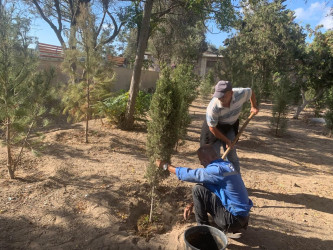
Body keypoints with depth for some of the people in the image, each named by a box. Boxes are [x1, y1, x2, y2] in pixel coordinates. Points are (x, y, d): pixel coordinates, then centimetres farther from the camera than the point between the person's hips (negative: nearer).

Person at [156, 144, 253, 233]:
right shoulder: (225, 165, 6)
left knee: (198, 189, -13)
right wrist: (192, 205, 8)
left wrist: (166, 165, -7)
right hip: (242, 216, 9)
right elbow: (208, 190, 14)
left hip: (234, 219, -9)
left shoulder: (217, 170, -23)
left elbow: (190, 175, -19)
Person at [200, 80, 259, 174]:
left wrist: (254, 106, -6)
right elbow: (212, 128, -23)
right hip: (215, 128, -3)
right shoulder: (213, 107, -37)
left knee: (232, 154, 7)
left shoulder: (240, 94, -27)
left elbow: (251, 92, 0)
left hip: (230, 127, 4)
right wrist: (226, 140, -16)